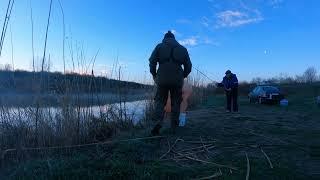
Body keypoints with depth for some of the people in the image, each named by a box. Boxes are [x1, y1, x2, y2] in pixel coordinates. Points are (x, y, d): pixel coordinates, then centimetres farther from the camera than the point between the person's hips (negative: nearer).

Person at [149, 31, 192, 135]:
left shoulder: (159, 46, 11)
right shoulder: (182, 48, 17)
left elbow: (152, 62, 0)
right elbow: (188, 66, 14)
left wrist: (154, 75, 11)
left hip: (162, 79, -1)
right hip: (177, 80, 1)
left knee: (160, 101, 8)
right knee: (176, 103, 10)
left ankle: (158, 122, -11)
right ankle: (174, 127, 14)